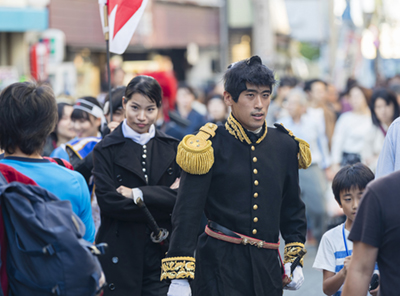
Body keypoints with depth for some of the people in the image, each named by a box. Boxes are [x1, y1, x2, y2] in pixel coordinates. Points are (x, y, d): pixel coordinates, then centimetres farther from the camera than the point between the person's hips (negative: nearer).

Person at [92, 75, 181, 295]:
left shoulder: (171, 148, 10)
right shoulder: (106, 150, 1)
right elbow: (109, 201, -12)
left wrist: (138, 194, -12)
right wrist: (163, 201, -10)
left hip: (161, 252, 2)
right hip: (121, 257, -2)